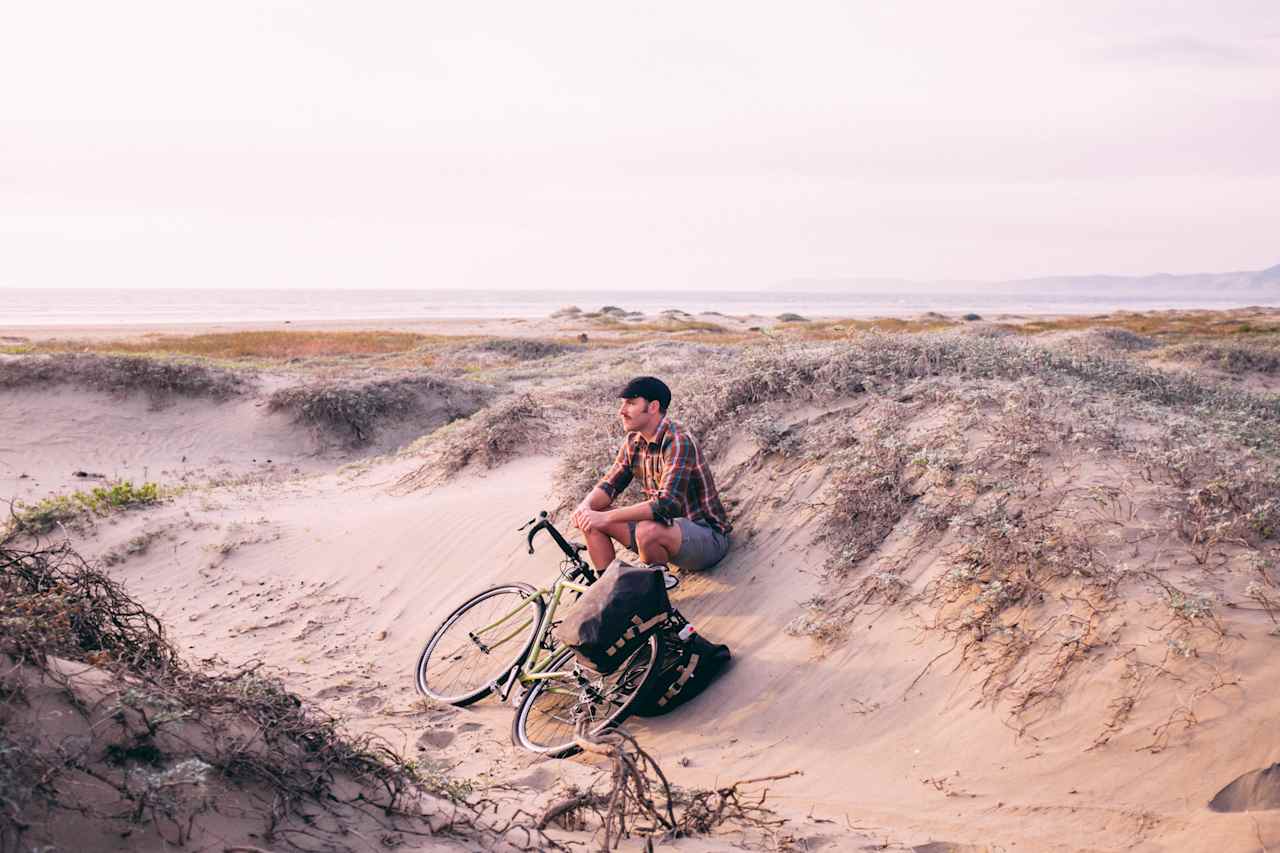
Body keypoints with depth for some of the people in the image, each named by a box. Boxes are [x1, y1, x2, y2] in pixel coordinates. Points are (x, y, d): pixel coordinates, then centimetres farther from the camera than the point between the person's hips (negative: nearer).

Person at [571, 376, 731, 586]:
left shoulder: (678, 442, -24)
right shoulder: (634, 442, 3)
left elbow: (667, 504, -33)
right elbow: (610, 484, 8)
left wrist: (606, 517, -35)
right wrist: (586, 505, -16)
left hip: (706, 536, -8)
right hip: (669, 524, 8)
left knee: (648, 531, -38)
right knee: (589, 518, -2)